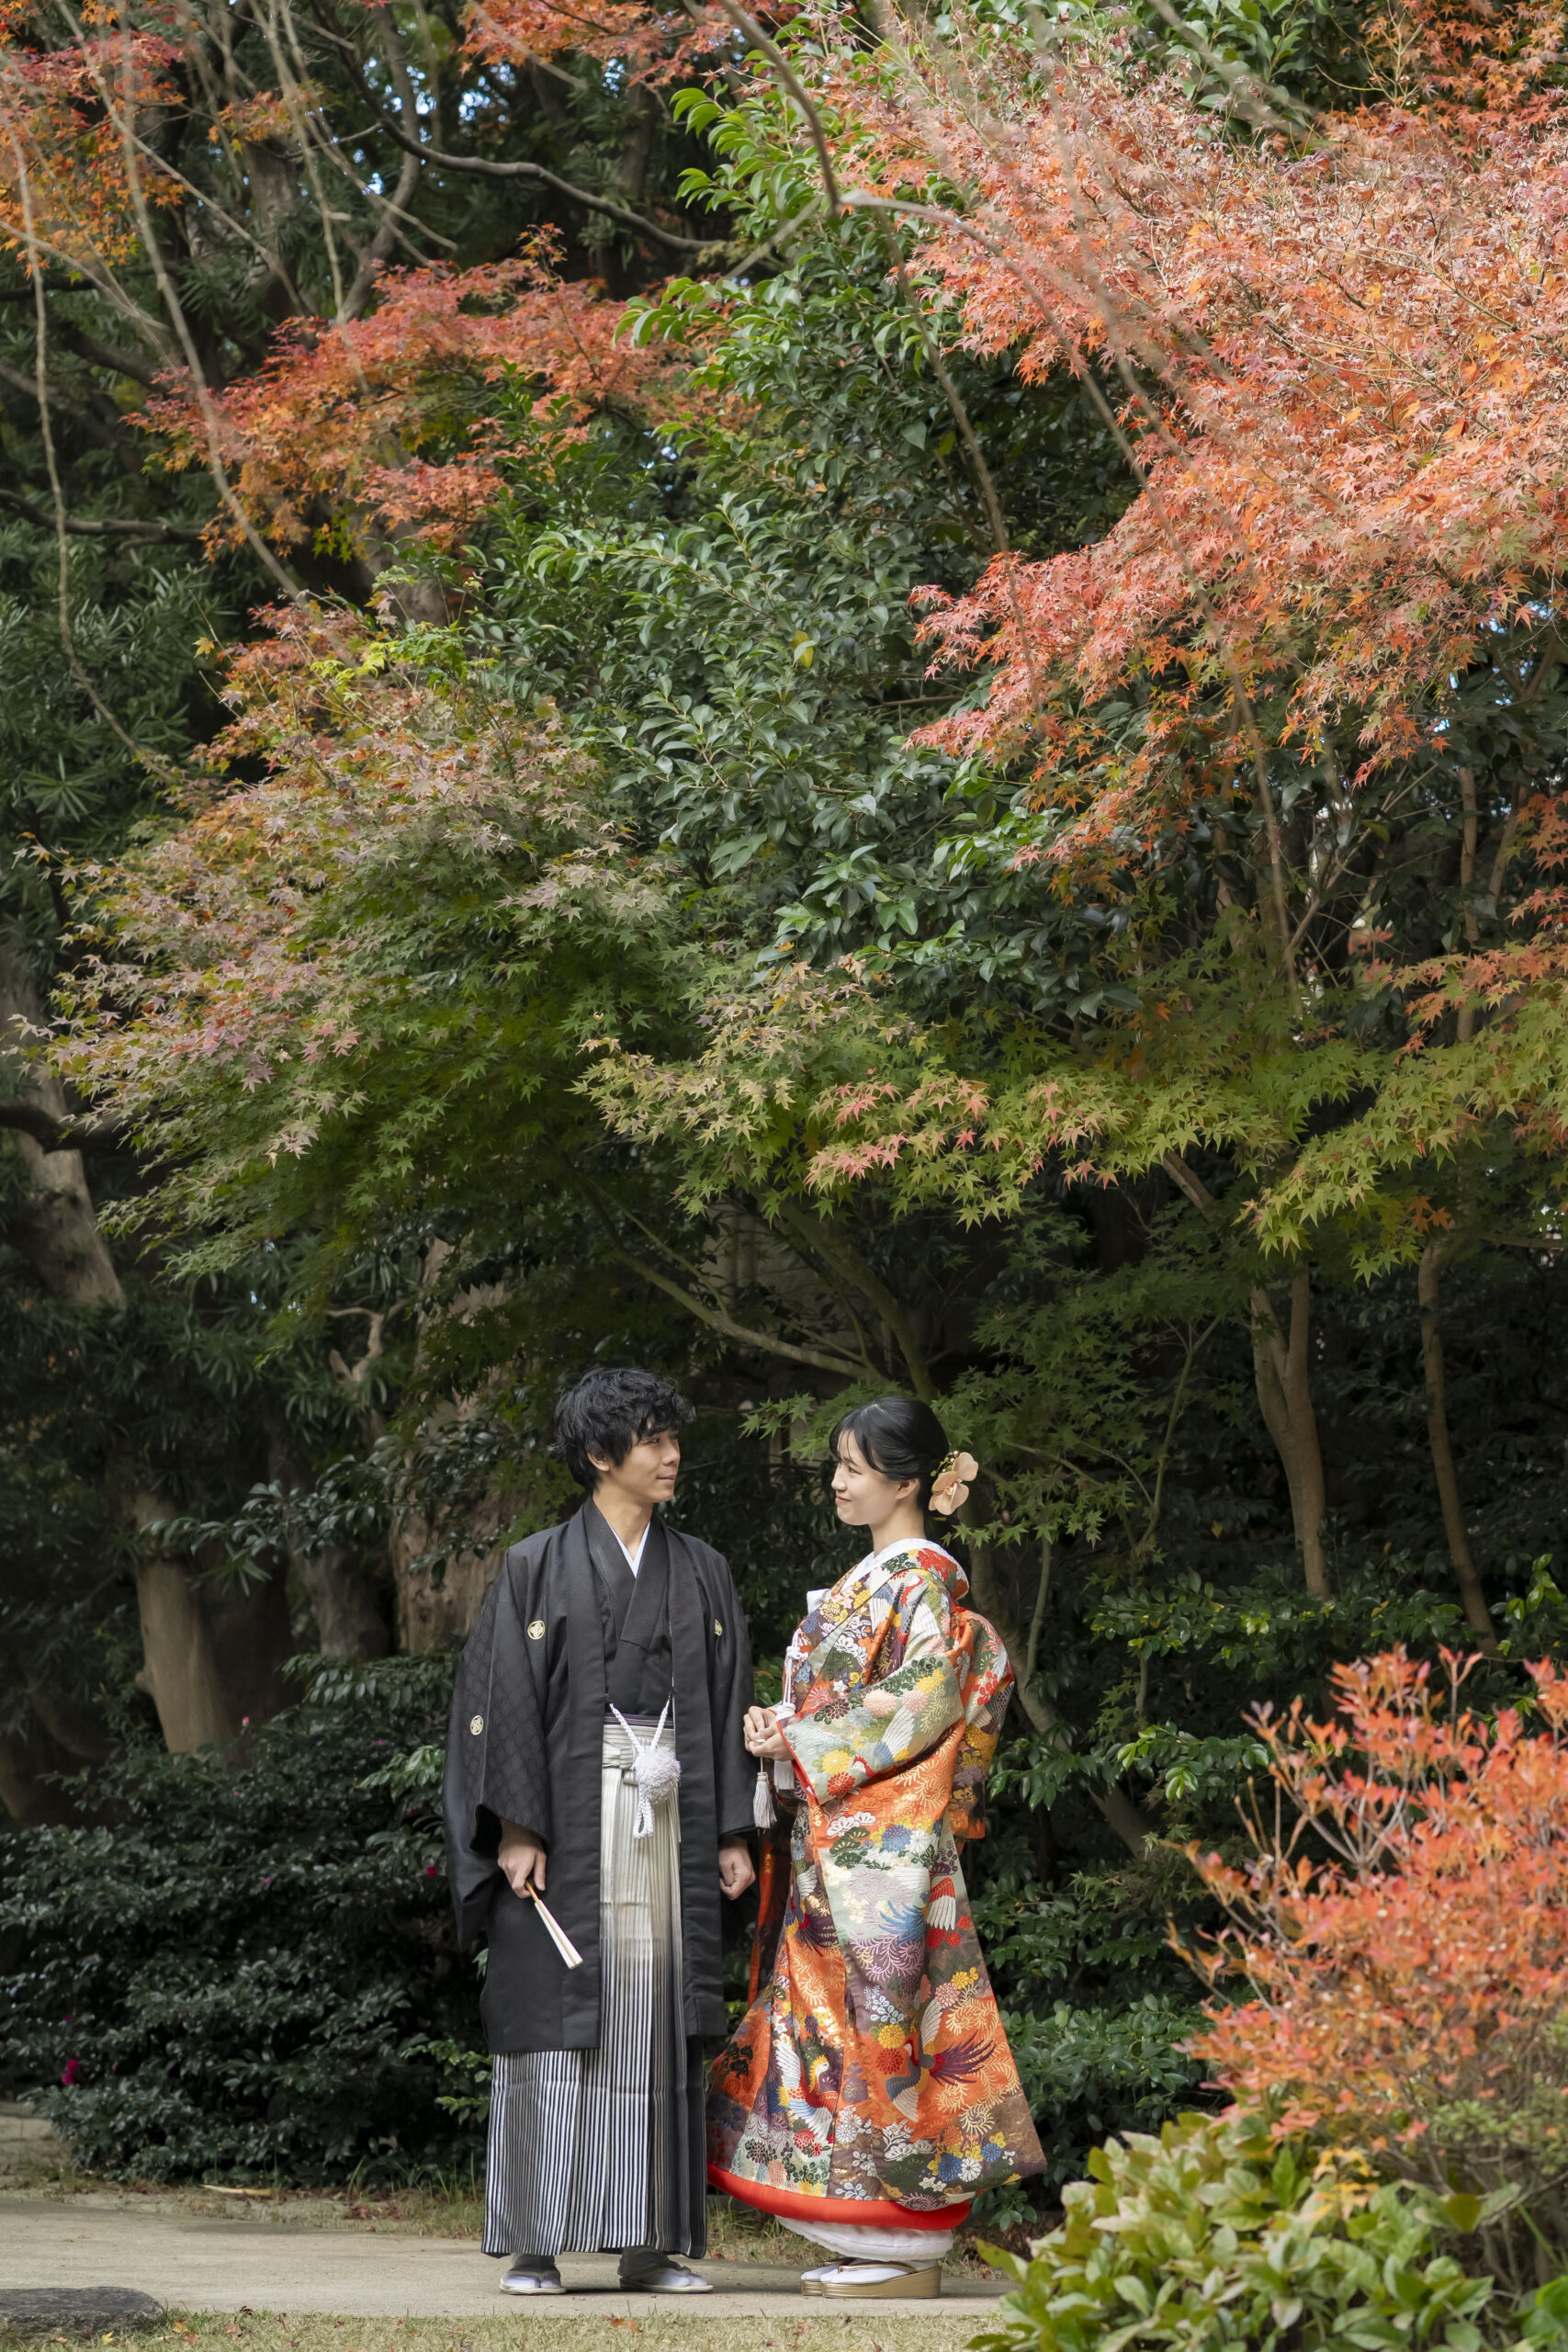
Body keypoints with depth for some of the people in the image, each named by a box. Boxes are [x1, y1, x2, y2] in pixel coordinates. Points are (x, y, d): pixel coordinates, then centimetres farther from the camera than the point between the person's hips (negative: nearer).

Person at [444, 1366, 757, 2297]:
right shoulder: (539, 1567, 2)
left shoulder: (702, 1573, 14)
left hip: (668, 1826, 4)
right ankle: (537, 2245, 0)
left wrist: (734, 1833, 7)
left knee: (660, 2029, 2)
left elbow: (729, 1704, 14)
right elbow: (503, 1698, -3)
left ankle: (652, 2244, 6)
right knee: (558, 2027, -5)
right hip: (568, 1828, -4)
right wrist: (517, 1829, -11)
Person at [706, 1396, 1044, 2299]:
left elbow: (918, 1711, -17)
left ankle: (911, 2253, -4)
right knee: (836, 2018, 8)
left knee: (881, 2010, -8)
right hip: (833, 1838, 9)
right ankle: (871, 2247, 12)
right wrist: (784, 1733, 2)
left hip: (886, 1839, -9)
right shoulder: (870, 1580, 19)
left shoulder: (925, 1580, -9)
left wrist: (803, 1745, -13)